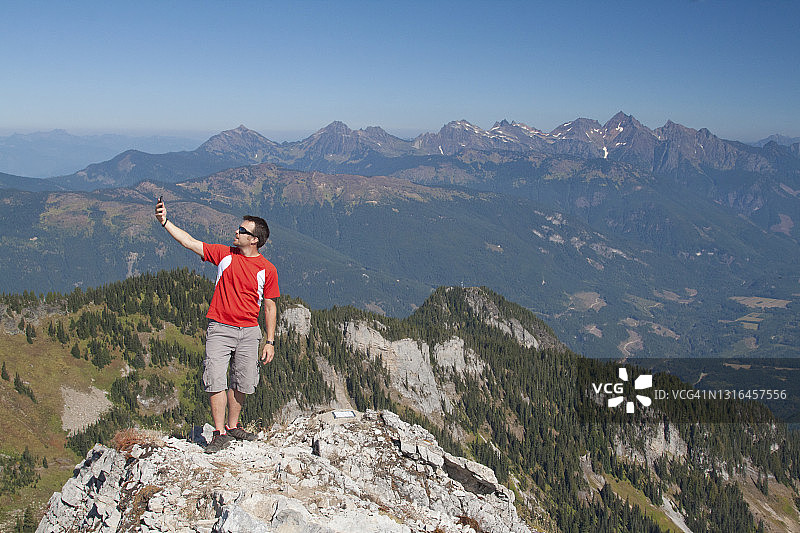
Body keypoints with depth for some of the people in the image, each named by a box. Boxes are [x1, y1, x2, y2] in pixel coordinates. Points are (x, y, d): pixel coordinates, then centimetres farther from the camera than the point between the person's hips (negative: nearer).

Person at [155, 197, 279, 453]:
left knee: (241, 383, 7)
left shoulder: (267, 270, 0)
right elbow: (190, 242, 4)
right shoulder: (225, 254, 3)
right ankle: (220, 434, 0)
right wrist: (165, 221, -5)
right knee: (216, 380, -7)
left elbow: (270, 307, 4)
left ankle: (232, 426, 26)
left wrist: (270, 342, 2)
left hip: (249, 331, 0)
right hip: (220, 328, 0)